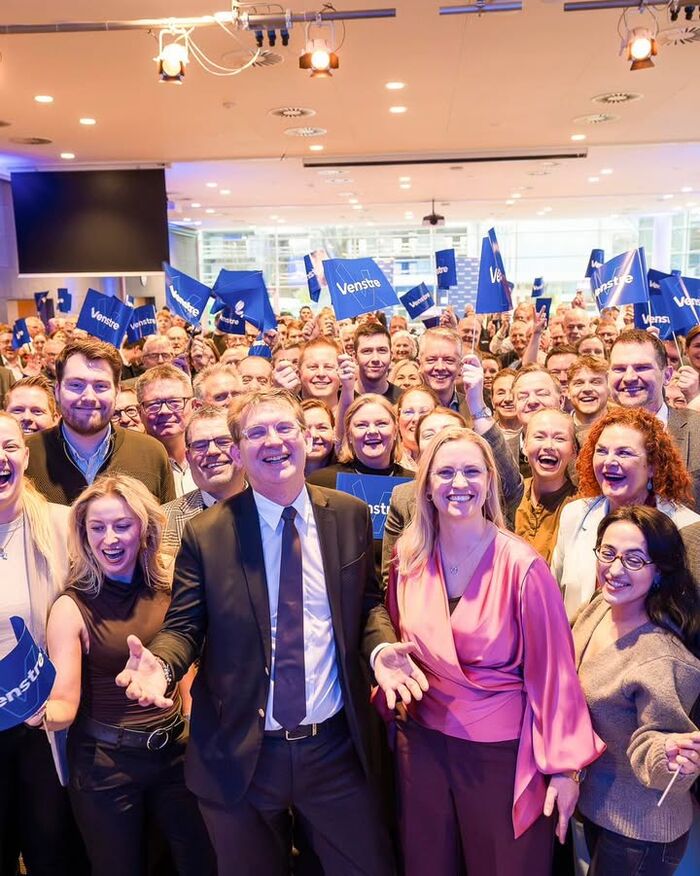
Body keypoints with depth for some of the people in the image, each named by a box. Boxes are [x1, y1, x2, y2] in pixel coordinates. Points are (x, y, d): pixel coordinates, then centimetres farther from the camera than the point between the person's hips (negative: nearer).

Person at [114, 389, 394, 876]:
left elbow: (368, 604, 8)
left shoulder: (351, 516, -1)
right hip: (242, 755, -1)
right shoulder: (205, 533, -7)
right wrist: (159, 661, -23)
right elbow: (184, 626, -2)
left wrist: (382, 648, -12)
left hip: (336, 747, 1)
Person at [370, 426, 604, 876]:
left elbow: (551, 671, -11)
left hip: (503, 754, -4)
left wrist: (565, 765, -9)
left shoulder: (522, 566, -16)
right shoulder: (410, 559, -3)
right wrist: (386, 656, -7)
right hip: (423, 743, 4)